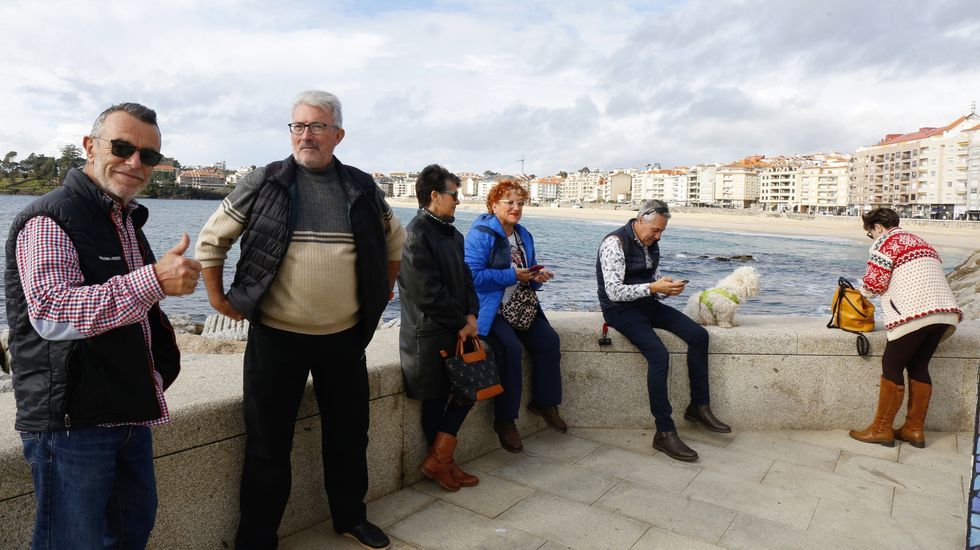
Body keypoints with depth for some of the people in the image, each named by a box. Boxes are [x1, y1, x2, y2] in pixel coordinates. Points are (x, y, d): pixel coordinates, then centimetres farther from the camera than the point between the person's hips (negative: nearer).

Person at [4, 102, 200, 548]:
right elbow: (50, 314, -29)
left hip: (131, 412, 9)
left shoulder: (129, 221, 15)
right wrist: (154, 280, -38)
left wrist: (161, 366, 20)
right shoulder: (50, 218, -14)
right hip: (70, 420, -8)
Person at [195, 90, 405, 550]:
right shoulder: (262, 185, -3)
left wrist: (383, 291, 15)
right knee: (268, 443, 7)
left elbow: (394, 240, 20)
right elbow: (211, 239, 6)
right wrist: (218, 298, 2)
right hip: (276, 336, -2)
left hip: (345, 337, 3)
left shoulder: (363, 189, 4)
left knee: (349, 433, 15)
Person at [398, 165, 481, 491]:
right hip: (429, 333, -9)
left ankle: (441, 461, 19)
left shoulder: (451, 233, 12)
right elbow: (429, 293, -19)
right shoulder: (416, 235, -16)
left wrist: (471, 315, -3)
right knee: (435, 400, 3)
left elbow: (465, 278, 12)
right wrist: (461, 323, -11)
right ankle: (441, 462, 19)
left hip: (456, 328, 9)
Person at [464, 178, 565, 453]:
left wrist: (538, 276, -1)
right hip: (492, 310, -8)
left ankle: (545, 402, 10)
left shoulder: (523, 235, 15)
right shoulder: (481, 233, -11)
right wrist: (513, 276, -19)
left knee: (549, 340, -10)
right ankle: (504, 420, -12)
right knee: (510, 348, -27)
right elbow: (473, 275, -22)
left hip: (522, 308, 8)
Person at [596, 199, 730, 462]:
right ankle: (665, 433, -21)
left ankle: (699, 406, 7)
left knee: (699, 335, -4)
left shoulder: (651, 243, 8)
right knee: (659, 355, -28)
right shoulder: (615, 243, -18)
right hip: (621, 310, -8)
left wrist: (667, 288, -5)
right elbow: (614, 292, -23)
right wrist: (653, 288, -25)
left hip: (647, 304, 9)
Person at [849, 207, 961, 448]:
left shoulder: (885, 242, 0)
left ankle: (881, 429, 6)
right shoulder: (920, 242, 27)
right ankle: (914, 429, 18)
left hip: (915, 313, -8)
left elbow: (875, 283, -9)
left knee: (892, 366, 0)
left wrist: (864, 289, 12)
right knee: (919, 367, 14)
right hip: (944, 312, 8)